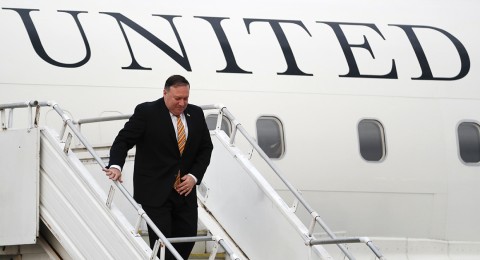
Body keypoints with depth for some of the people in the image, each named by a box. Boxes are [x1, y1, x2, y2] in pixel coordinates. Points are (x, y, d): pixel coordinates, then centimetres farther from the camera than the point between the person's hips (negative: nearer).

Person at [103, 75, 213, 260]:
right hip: (155, 192, -5)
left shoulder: (196, 114, 7)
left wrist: (194, 176, -2)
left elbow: (206, 147, 13)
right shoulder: (146, 112, -7)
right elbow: (123, 140, -10)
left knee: (187, 240, 3)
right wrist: (116, 166, -28)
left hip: (185, 191, 5)